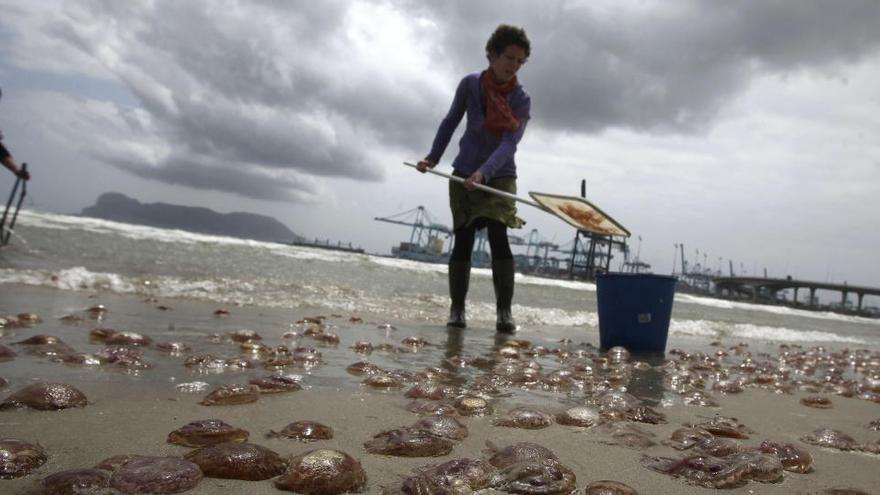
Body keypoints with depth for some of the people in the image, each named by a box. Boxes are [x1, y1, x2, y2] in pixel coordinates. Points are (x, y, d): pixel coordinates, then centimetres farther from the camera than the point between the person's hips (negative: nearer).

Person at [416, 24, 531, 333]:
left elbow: (509, 143, -23)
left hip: (500, 177, -2)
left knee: (498, 238, -16)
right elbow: (450, 122, 10)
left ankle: (504, 312, -13)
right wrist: (433, 157, 6)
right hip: (463, 175, 2)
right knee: (463, 242, 0)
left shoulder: (521, 100, -10)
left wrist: (484, 173, -39)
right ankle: (456, 310, 6)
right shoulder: (470, 84, -3)